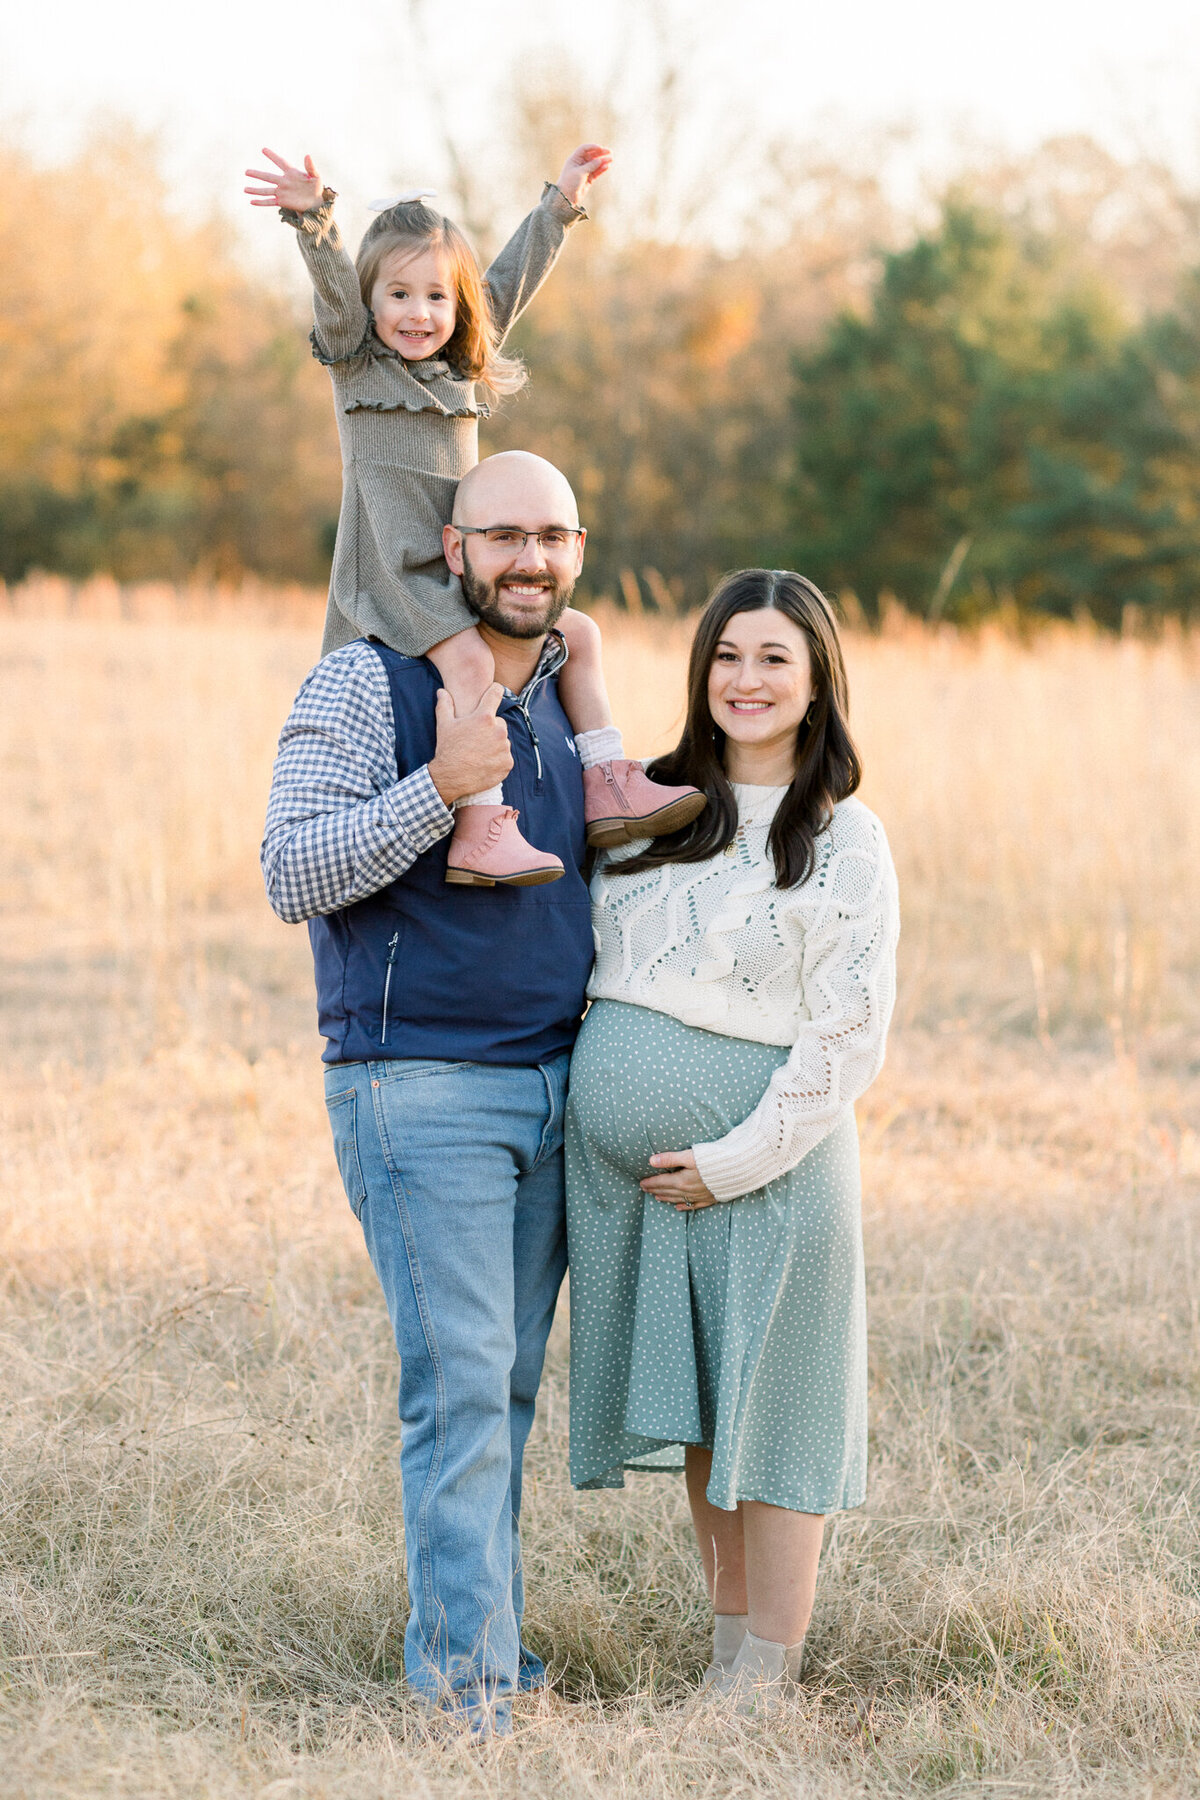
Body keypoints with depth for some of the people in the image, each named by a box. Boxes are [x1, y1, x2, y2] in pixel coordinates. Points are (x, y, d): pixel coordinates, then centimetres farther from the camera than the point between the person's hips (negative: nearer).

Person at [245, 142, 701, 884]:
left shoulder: (461, 365, 17)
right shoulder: (357, 359, 2)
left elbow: (513, 279, 23)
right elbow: (334, 284, -16)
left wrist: (561, 203, 25)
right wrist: (315, 218, -32)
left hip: (460, 575, 7)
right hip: (391, 574, -7)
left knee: (579, 634, 7)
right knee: (470, 662, -29)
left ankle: (608, 788, 7)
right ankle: (479, 830, -38)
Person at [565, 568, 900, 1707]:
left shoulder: (847, 842, -3)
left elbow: (849, 1035, -9)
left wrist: (739, 1158, -15)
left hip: (766, 1156, -5)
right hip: (625, 1161, 5)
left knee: (765, 1401, 2)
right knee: (693, 1403, 12)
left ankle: (767, 1674, 9)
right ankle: (731, 1642, 23)